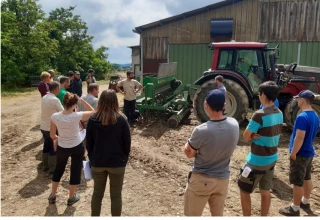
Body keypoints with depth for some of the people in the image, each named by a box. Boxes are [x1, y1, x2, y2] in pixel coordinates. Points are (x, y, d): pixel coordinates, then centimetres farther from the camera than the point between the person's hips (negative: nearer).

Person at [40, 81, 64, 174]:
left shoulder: (44, 98, 3)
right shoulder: (55, 99, -20)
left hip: (43, 127, 7)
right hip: (52, 127, -7)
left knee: (46, 146, 21)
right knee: (54, 148, 7)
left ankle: (45, 165, 33)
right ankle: (52, 168, 16)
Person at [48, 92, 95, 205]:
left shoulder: (55, 116, -15)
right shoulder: (77, 116, -23)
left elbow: (52, 136, -4)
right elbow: (92, 111, -5)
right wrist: (82, 100, -8)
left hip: (62, 147, 3)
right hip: (77, 147, -2)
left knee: (58, 169, 24)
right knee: (75, 171, 16)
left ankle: (52, 196, 37)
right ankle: (71, 197, 29)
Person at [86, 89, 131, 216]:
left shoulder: (93, 119, -7)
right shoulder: (121, 119, -12)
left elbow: (89, 143, 0)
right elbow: (127, 143, -7)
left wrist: (92, 159, 13)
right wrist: (124, 159, 8)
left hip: (97, 163, 2)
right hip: (117, 163, -2)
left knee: (97, 193, 19)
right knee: (116, 195, 11)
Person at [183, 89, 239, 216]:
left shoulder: (201, 130, -27)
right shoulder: (234, 125, -10)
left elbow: (189, 154, -11)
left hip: (201, 180, -4)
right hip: (223, 179, 5)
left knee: (192, 215, 16)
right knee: (218, 215, 23)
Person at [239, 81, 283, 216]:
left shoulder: (260, 115, -24)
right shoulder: (279, 114, 2)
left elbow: (245, 137, -17)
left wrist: (253, 135, -1)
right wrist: (258, 135, -7)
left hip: (257, 161, -8)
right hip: (271, 159, 8)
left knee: (244, 191, 9)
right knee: (265, 192, 19)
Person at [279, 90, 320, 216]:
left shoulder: (302, 117, -25)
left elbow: (299, 138, -28)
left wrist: (293, 153, -19)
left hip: (300, 154, -9)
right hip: (309, 152, 9)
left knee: (298, 182, 1)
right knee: (307, 178, 22)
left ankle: (295, 209, 12)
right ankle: (305, 202, 38)